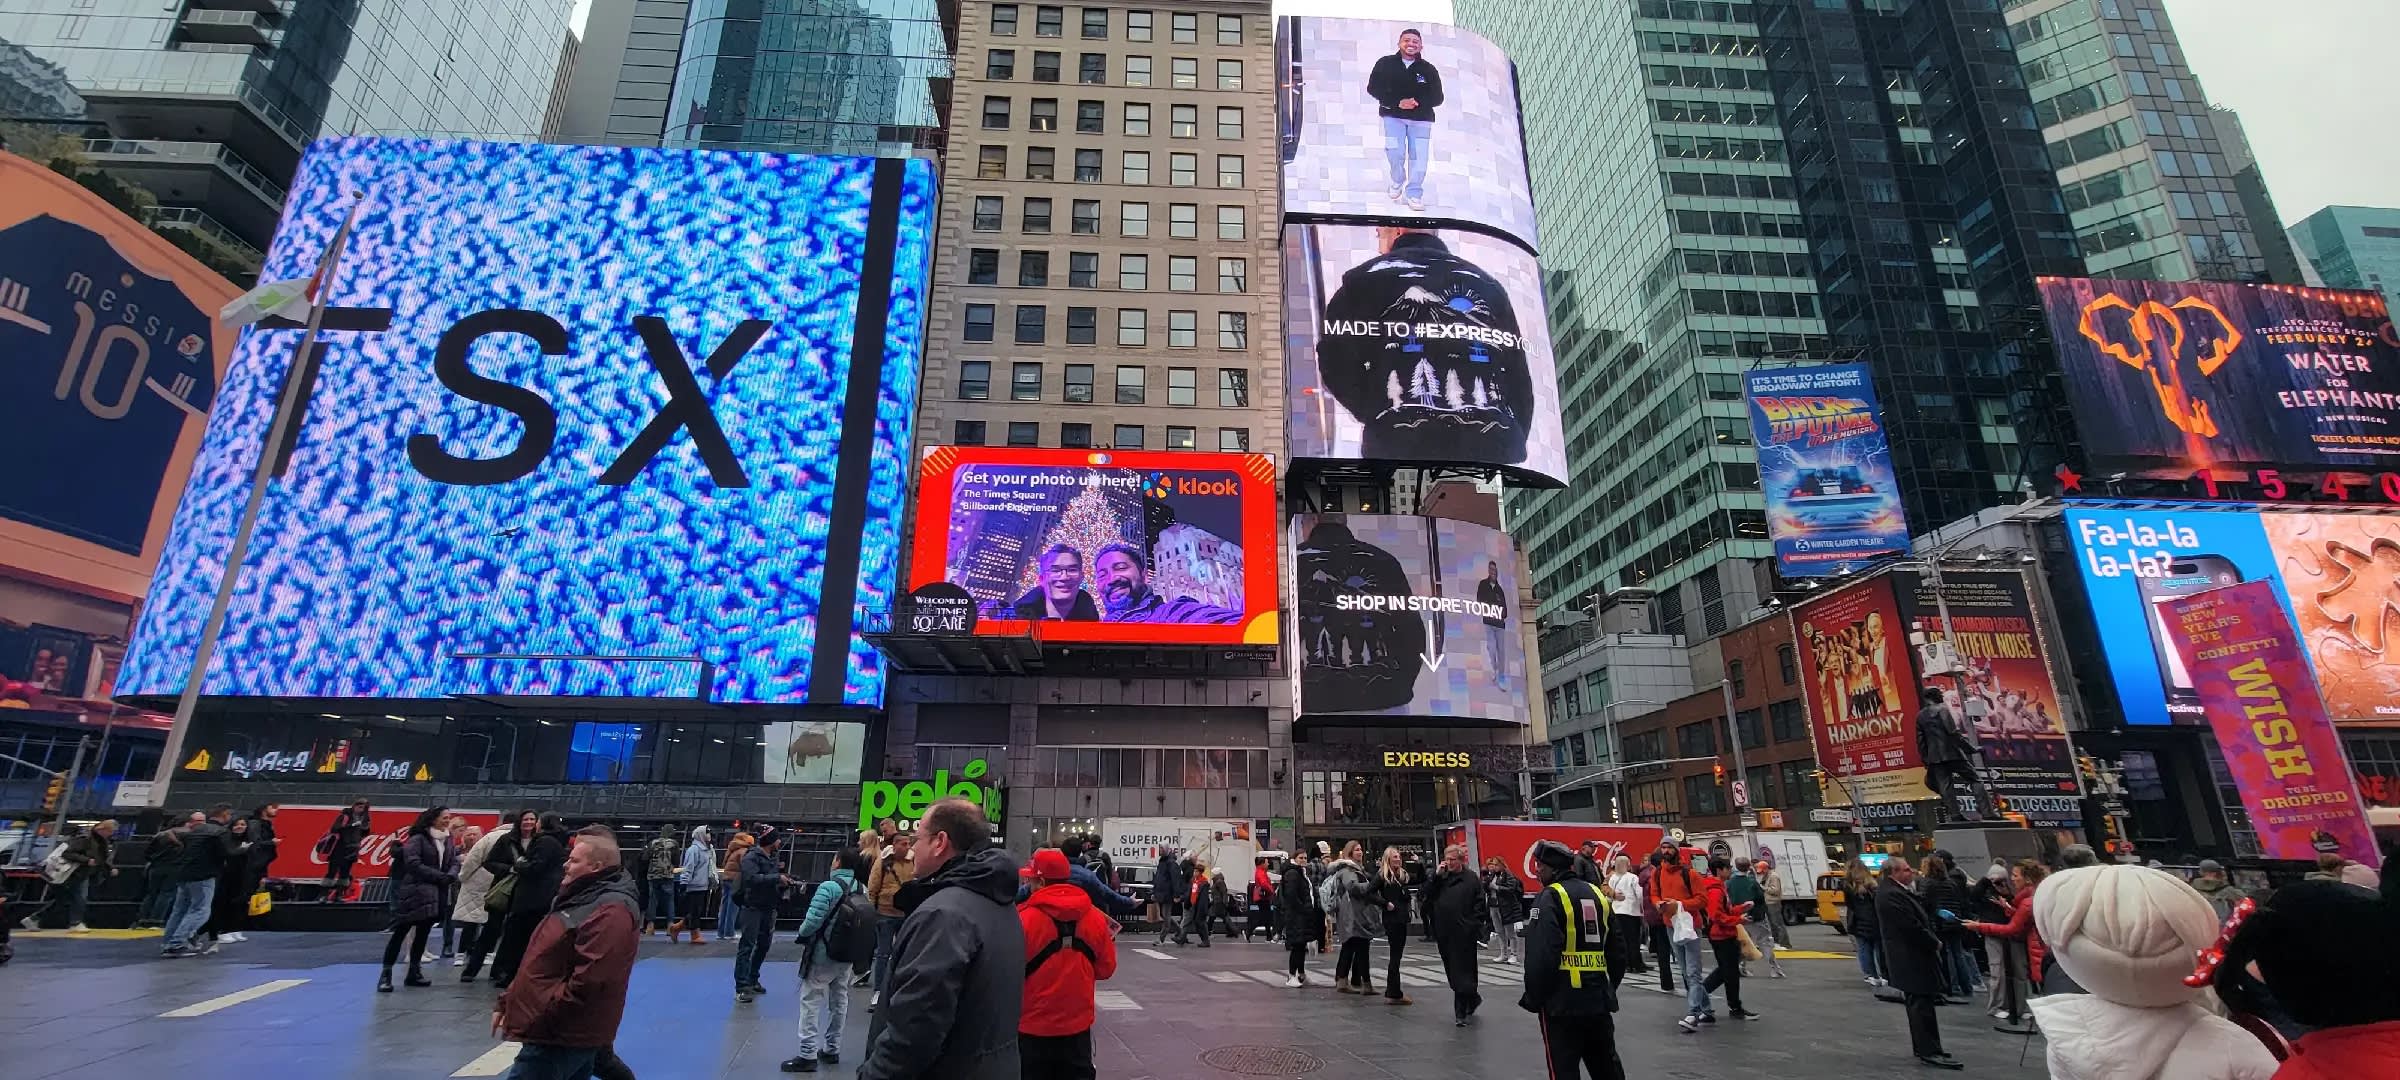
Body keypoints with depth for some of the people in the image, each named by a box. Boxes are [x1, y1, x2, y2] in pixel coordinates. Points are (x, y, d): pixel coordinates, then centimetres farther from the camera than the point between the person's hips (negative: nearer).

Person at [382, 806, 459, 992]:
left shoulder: (448, 841, 12)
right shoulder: (417, 839, -9)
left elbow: (454, 862, 8)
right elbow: (413, 864, -17)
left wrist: (451, 875, -13)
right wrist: (440, 876, -18)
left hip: (436, 894, 6)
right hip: (414, 893, -6)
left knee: (423, 933, 11)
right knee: (401, 932, -2)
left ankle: (414, 972, 18)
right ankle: (386, 975, 4)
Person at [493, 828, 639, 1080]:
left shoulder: (610, 911, -21)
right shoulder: (581, 898, 15)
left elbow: (587, 982, -26)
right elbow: (544, 964, 22)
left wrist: (535, 1021, -20)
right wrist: (507, 1003, 16)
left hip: (562, 1036, -10)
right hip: (566, 1033, 10)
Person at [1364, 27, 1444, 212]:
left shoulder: (1428, 69, 2)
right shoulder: (1385, 64, 1)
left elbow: (1437, 98, 2)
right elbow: (1373, 88, -5)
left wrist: (1417, 102, -18)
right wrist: (1397, 102, -16)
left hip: (1421, 118, 1)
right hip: (1393, 115, -1)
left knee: (1419, 157, -6)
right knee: (1394, 151, -14)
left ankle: (1414, 193, 7)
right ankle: (1397, 181, 16)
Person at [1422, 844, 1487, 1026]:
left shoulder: (1472, 878, -4)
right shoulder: (1441, 877, 10)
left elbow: (1480, 904, -5)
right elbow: (1427, 893, 1)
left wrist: (1474, 925, -10)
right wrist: (1436, 875, -8)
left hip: (1464, 934, -6)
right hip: (1444, 933, 6)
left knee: (1462, 972, -3)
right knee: (1452, 972, 14)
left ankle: (1461, 1012, 5)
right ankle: (1472, 999, 34)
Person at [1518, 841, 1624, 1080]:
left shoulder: (1549, 898, -12)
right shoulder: (1596, 894, 12)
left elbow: (1540, 954, -20)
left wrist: (1533, 997, -10)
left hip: (1562, 999, -8)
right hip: (1598, 996, 8)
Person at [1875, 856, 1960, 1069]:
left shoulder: (1893, 891, 12)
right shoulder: (1892, 895, -24)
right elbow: (1912, 927, -24)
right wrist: (1935, 943, -10)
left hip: (1909, 957, 11)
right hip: (1912, 957, -11)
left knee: (1918, 1003, 18)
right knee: (1922, 1003, -5)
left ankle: (1922, 1047, 27)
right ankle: (1929, 1052, 0)